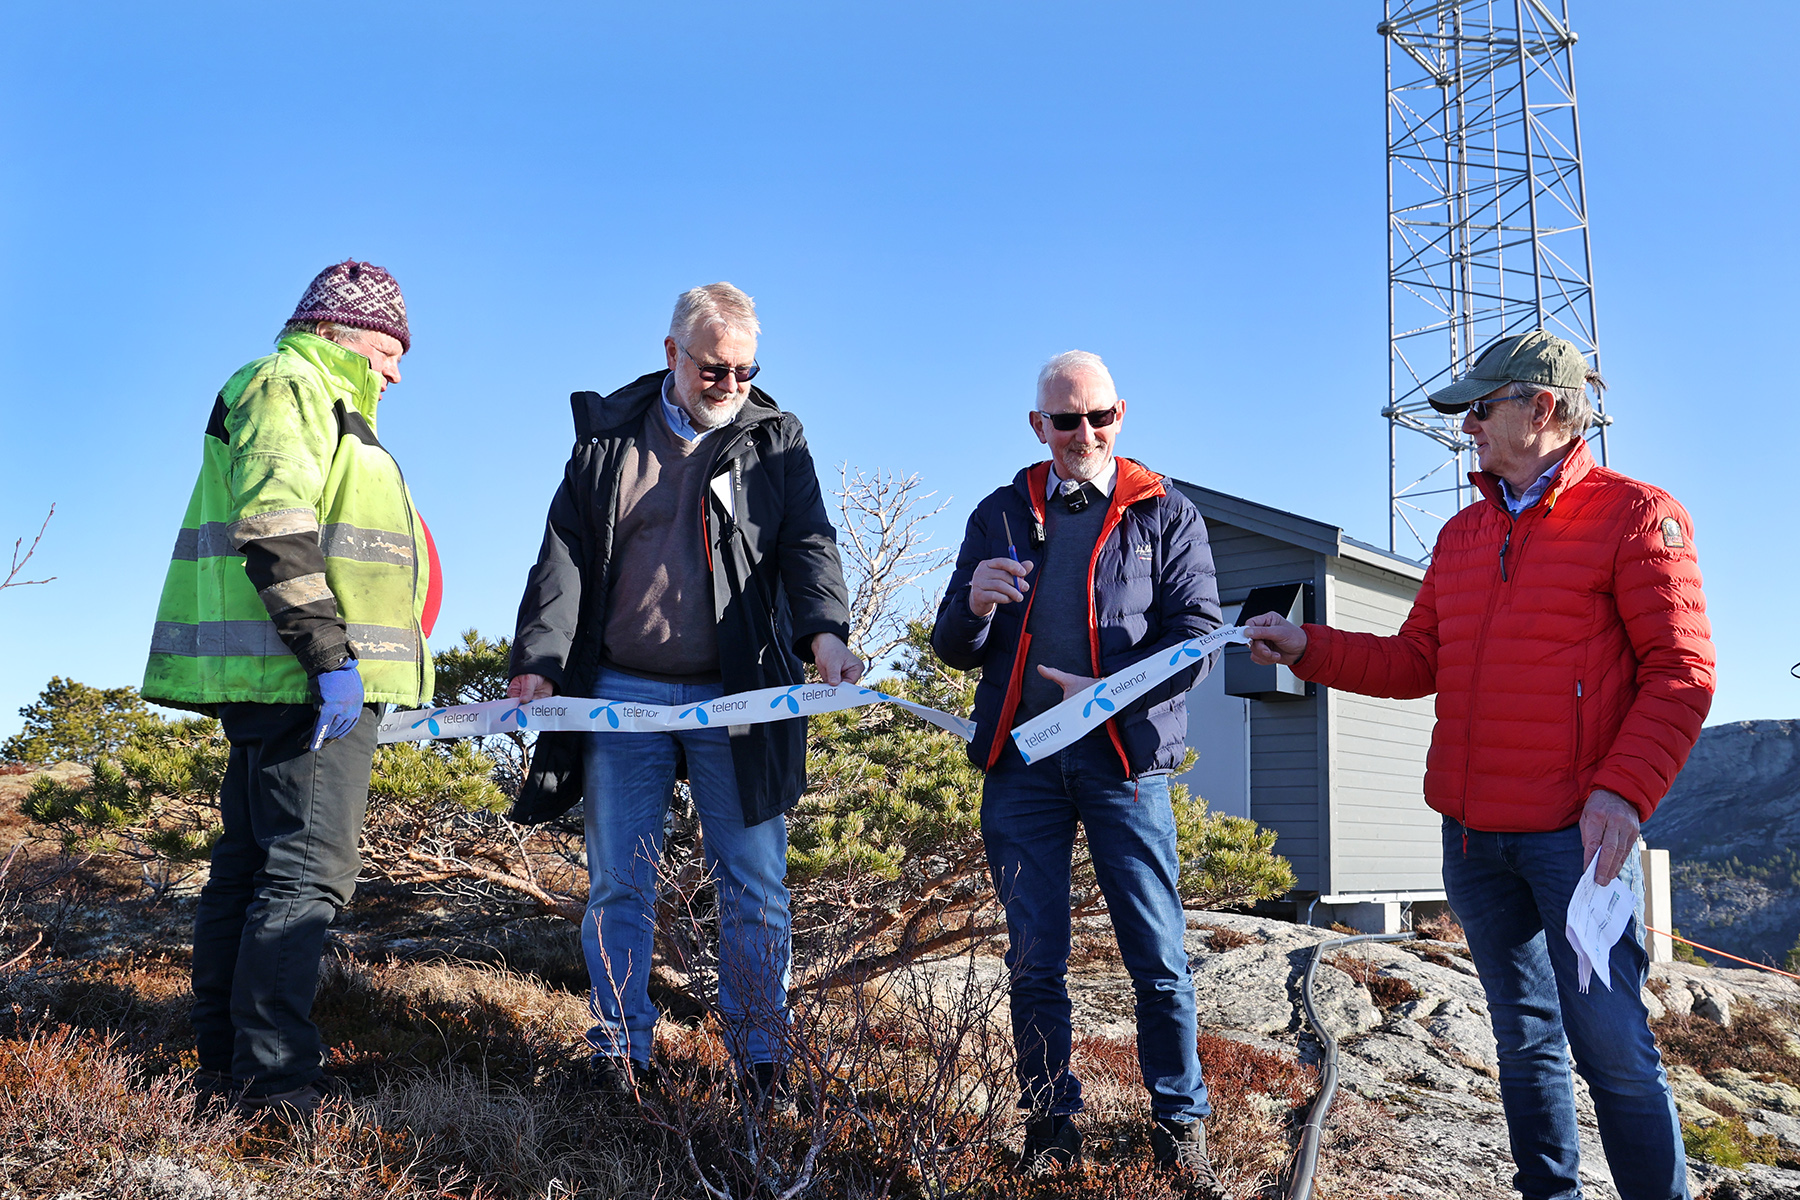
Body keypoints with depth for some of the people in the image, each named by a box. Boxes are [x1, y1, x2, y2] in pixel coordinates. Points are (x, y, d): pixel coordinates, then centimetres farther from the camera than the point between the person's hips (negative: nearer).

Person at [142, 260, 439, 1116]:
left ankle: (224, 1057, 23)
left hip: (280, 684, 11)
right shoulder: (290, 386, -6)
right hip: (302, 682, -11)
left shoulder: (318, 405, 26)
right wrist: (331, 655, -23)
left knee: (249, 861, 13)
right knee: (308, 869, -9)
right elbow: (274, 532, -20)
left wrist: (333, 656, 28)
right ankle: (271, 1079, -4)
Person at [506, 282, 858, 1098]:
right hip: (623, 692, 1)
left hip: (735, 699, -1)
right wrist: (538, 658, -8)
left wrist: (824, 631, -24)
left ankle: (760, 1055, 16)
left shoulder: (776, 441, 6)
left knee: (754, 885, 4)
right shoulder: (608, 433, 7)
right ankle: (620, 1049, 20)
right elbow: (566, 551, 4)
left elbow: (807, 543, -4)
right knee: (619, 883, 7)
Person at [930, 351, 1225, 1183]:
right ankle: (1049, 1129, 17)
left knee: (1158, 959, 0)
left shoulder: (1166, 514, 8)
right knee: (1034, 960, 6)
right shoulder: (999, 515, 14)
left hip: (1125, 758, -2)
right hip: (1021, 760, 2)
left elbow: (1196, 638, 0)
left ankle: (1179, 1126, 14)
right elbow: (953, 650, 11)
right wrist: (974, 604, -12)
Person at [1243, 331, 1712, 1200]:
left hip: (1575, 833, -6)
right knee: (1524, 1034, 15)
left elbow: (1682, 672, -10)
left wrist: (1624, 790, -21)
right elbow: (1416, 663, 16)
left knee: (1610, 1044, -6)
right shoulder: (1462, 535, 15)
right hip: (1473, 835, 6)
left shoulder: (1634, 515, -5)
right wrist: (1308, 648, 5)